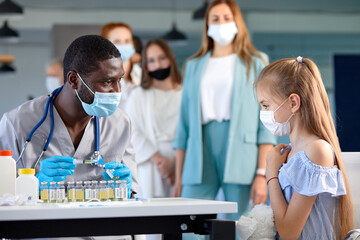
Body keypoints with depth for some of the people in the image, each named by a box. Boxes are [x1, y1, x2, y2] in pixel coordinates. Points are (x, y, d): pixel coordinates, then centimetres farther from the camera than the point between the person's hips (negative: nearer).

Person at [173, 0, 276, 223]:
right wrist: (178, 177, 11)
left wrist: (262, 174, -9)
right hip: (200, 153, 3)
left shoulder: (255, 65, 10)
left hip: (240, 154, -2)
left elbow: (266, 123, 1)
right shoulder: (194, 66, 19)